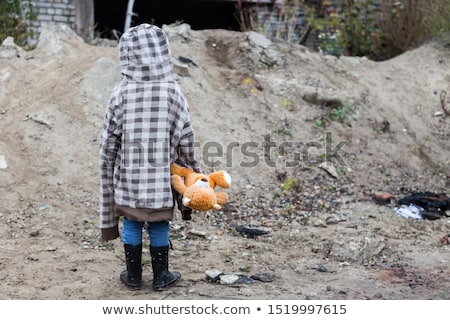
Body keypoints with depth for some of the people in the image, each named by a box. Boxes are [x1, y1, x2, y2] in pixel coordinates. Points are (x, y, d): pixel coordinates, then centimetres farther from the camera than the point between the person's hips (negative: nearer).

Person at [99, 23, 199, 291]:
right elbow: (185, 138, -4)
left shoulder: (122, 93, -9)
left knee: (131, 225, 13)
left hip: (129, 173, 0)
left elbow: (109, 141, -4)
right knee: (159, 226, 11)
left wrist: (110, 165, 13)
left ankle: (133, 276, 25)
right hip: (160, 175, 0)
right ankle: (161, 277, 23)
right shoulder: (173, 91, -9)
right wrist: (191, 166, 11)